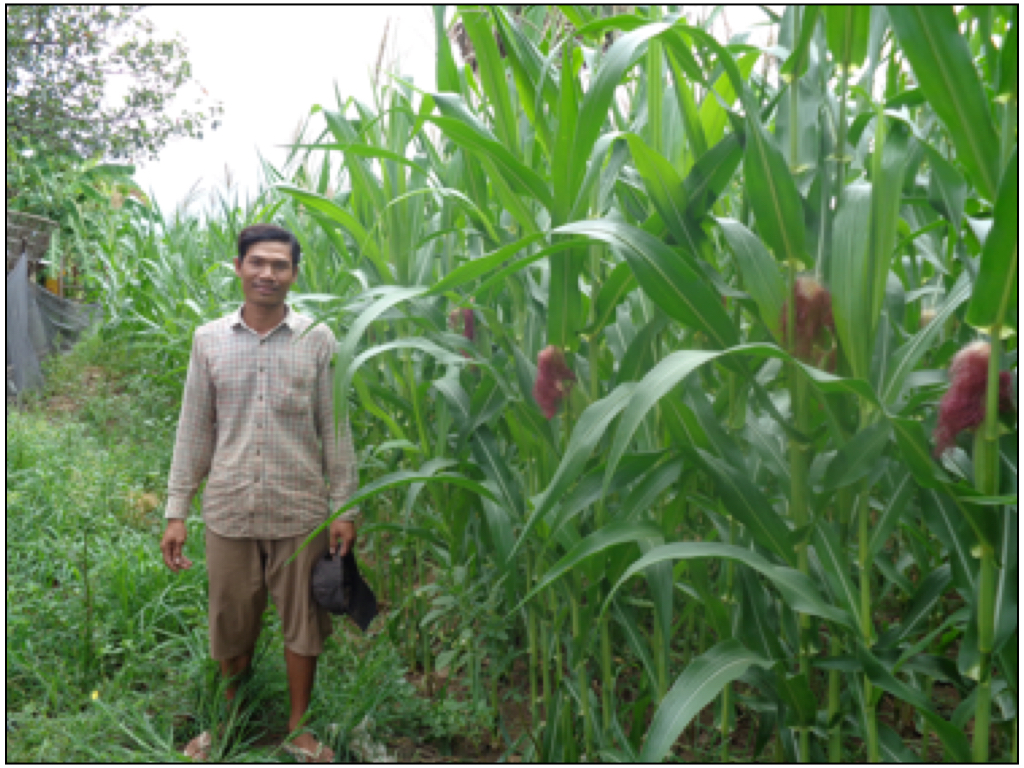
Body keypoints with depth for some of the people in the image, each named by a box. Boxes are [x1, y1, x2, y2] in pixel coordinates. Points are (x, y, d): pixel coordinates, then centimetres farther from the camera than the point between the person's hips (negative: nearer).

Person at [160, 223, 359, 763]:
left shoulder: (318, 339, -2)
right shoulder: (209, 339, 2)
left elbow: (335, 429, -1)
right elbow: (194, 430, 5)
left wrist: (343, 506, -4)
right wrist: (176, 511, 3)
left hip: (300, 510, -1)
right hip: (229, 509, 2)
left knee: (302, 622, 10)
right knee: (231, 626, 16)